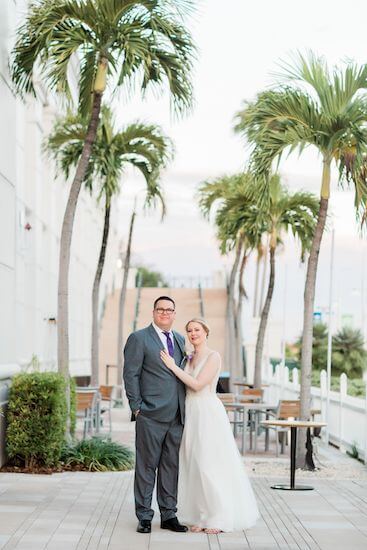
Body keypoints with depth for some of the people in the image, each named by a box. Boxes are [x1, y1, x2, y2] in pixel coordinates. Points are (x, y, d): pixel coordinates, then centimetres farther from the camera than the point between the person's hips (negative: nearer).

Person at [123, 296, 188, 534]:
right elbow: (131, 375, -5)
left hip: (177, 416, 5)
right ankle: (144, 516, 8)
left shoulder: (180, 340, 16)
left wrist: (186, 409, 11)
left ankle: (169, 515, 17)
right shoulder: (139, 339, -2)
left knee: (171, 466, 9)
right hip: (151, 416, -5)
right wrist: (137, 407, -10)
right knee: (147, 466, 0)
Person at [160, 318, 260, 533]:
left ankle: (220, 518, 1)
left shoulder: (213, 356, -8)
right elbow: (185, 386, 15)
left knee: (211, 465, -7)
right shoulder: (190, 359, 14)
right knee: (195, 466, 6)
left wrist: (173, 366, -13)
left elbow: (198, 384, -16)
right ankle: (203, 517, 13)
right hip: (191, 414, 7)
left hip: (208, 413, -7)